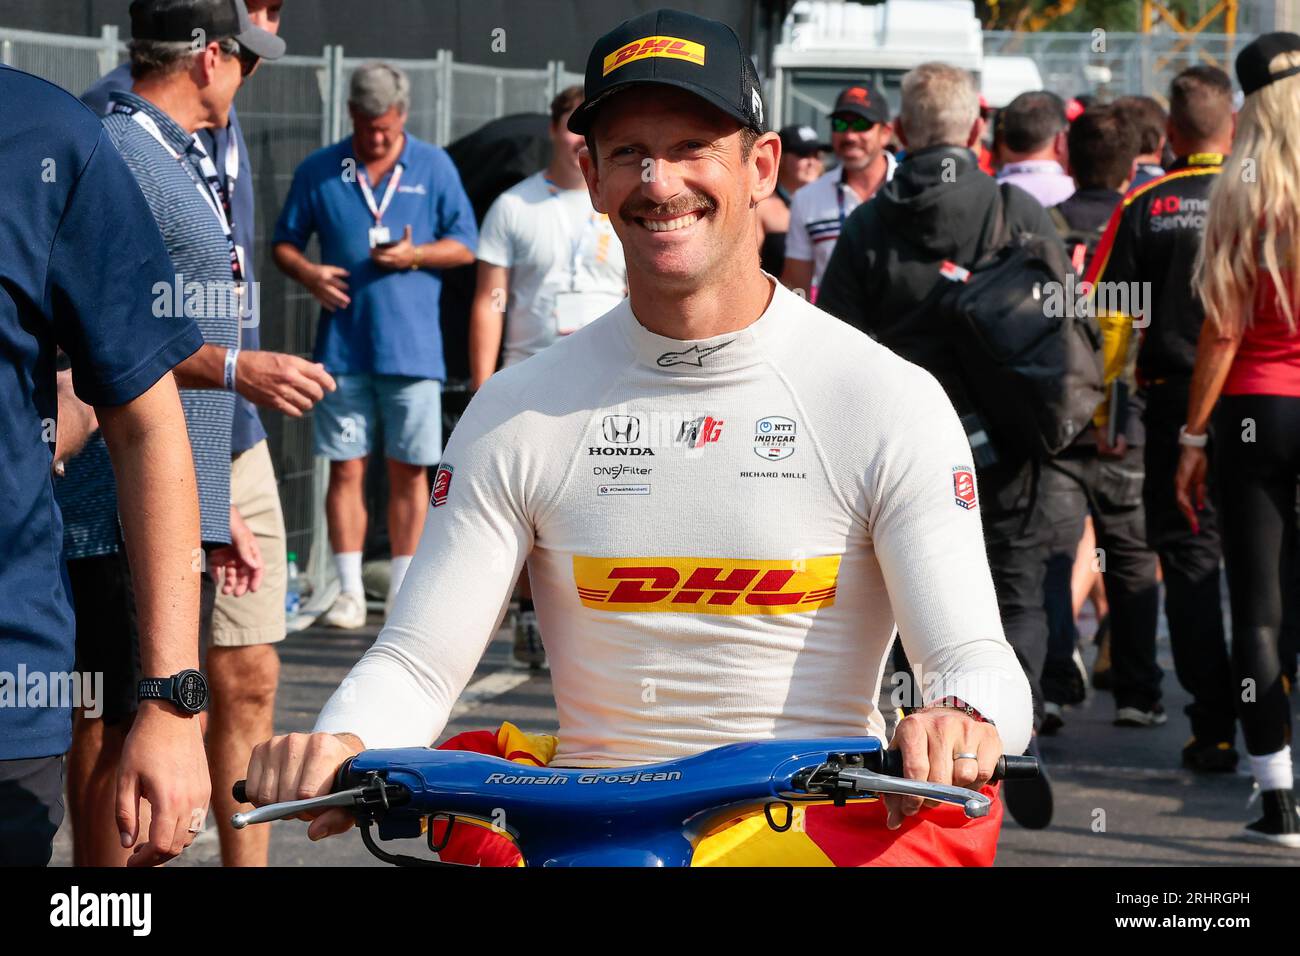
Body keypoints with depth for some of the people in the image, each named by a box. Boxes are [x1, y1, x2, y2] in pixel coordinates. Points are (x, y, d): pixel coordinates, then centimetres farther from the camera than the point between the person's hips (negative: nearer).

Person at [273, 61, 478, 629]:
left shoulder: (433, 167, 7)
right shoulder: (319, 172, 7)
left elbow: (465, 245, 8)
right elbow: (283, 243, 11)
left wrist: (415, 255, -10)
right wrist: (308, 273, -10)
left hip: (411, 346, 0)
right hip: (343, 345, 0)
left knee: (408, 470, 3)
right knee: (346, 469, 0)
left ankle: (403, 595, 10)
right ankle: (350, 592, 5)